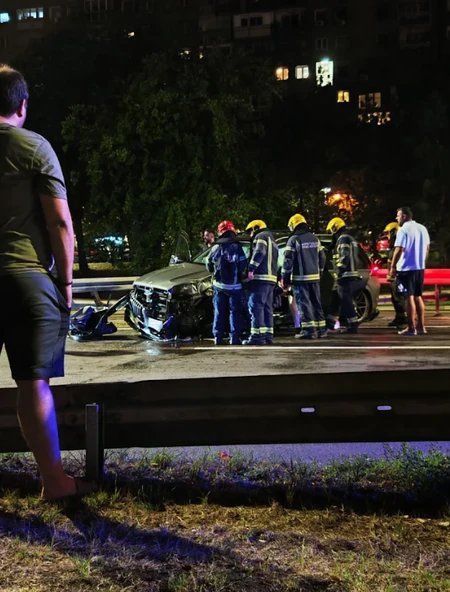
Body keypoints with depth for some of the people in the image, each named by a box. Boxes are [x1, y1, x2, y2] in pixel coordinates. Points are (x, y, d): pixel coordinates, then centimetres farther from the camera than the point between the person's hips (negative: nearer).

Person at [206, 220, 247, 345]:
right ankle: (234, 337, -4)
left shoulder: (215, 248, 4)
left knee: (219, 312, 9)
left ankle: (218, 337, 6)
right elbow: (243, 266, -8)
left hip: (218, 284, 3)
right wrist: (239, 276, 10)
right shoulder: (237, 247, -7)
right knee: (235, 312, 2)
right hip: (234, 285, -3)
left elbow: (209, 267, 11)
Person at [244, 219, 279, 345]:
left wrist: (251, 268, -24)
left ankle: (257, 335, -19)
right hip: (271, 278, 10)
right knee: (267, 307, 11)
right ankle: (268, 335, 11)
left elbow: (259, 253, -19)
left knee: (256, 306, -13)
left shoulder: (261, 236, 0)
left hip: (261, 277, -10)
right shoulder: (272, 240, 30)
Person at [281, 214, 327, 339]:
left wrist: (285, 277, -6)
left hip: (300, 278, -6)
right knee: (316, 302, 12)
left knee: (304, 304, -4)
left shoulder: (293, 240, -8)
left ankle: (309, 330, -9)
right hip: (314, 277, 6)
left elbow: (288, 260, -12)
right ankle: (321, 329, 15)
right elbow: (322, 257, 15)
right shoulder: (315, 238, 12)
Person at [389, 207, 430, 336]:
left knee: (409, 297, -3)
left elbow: (399, 250, -18)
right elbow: (427, 248, 15)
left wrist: (392, 267, -13)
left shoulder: (403, 230, -13)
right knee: (418, 297, 15)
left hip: (406, 268, -7)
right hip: (420, 268, 7)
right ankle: (421, 326, 15)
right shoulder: (422, 228, 11)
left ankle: (411, 328, -1)